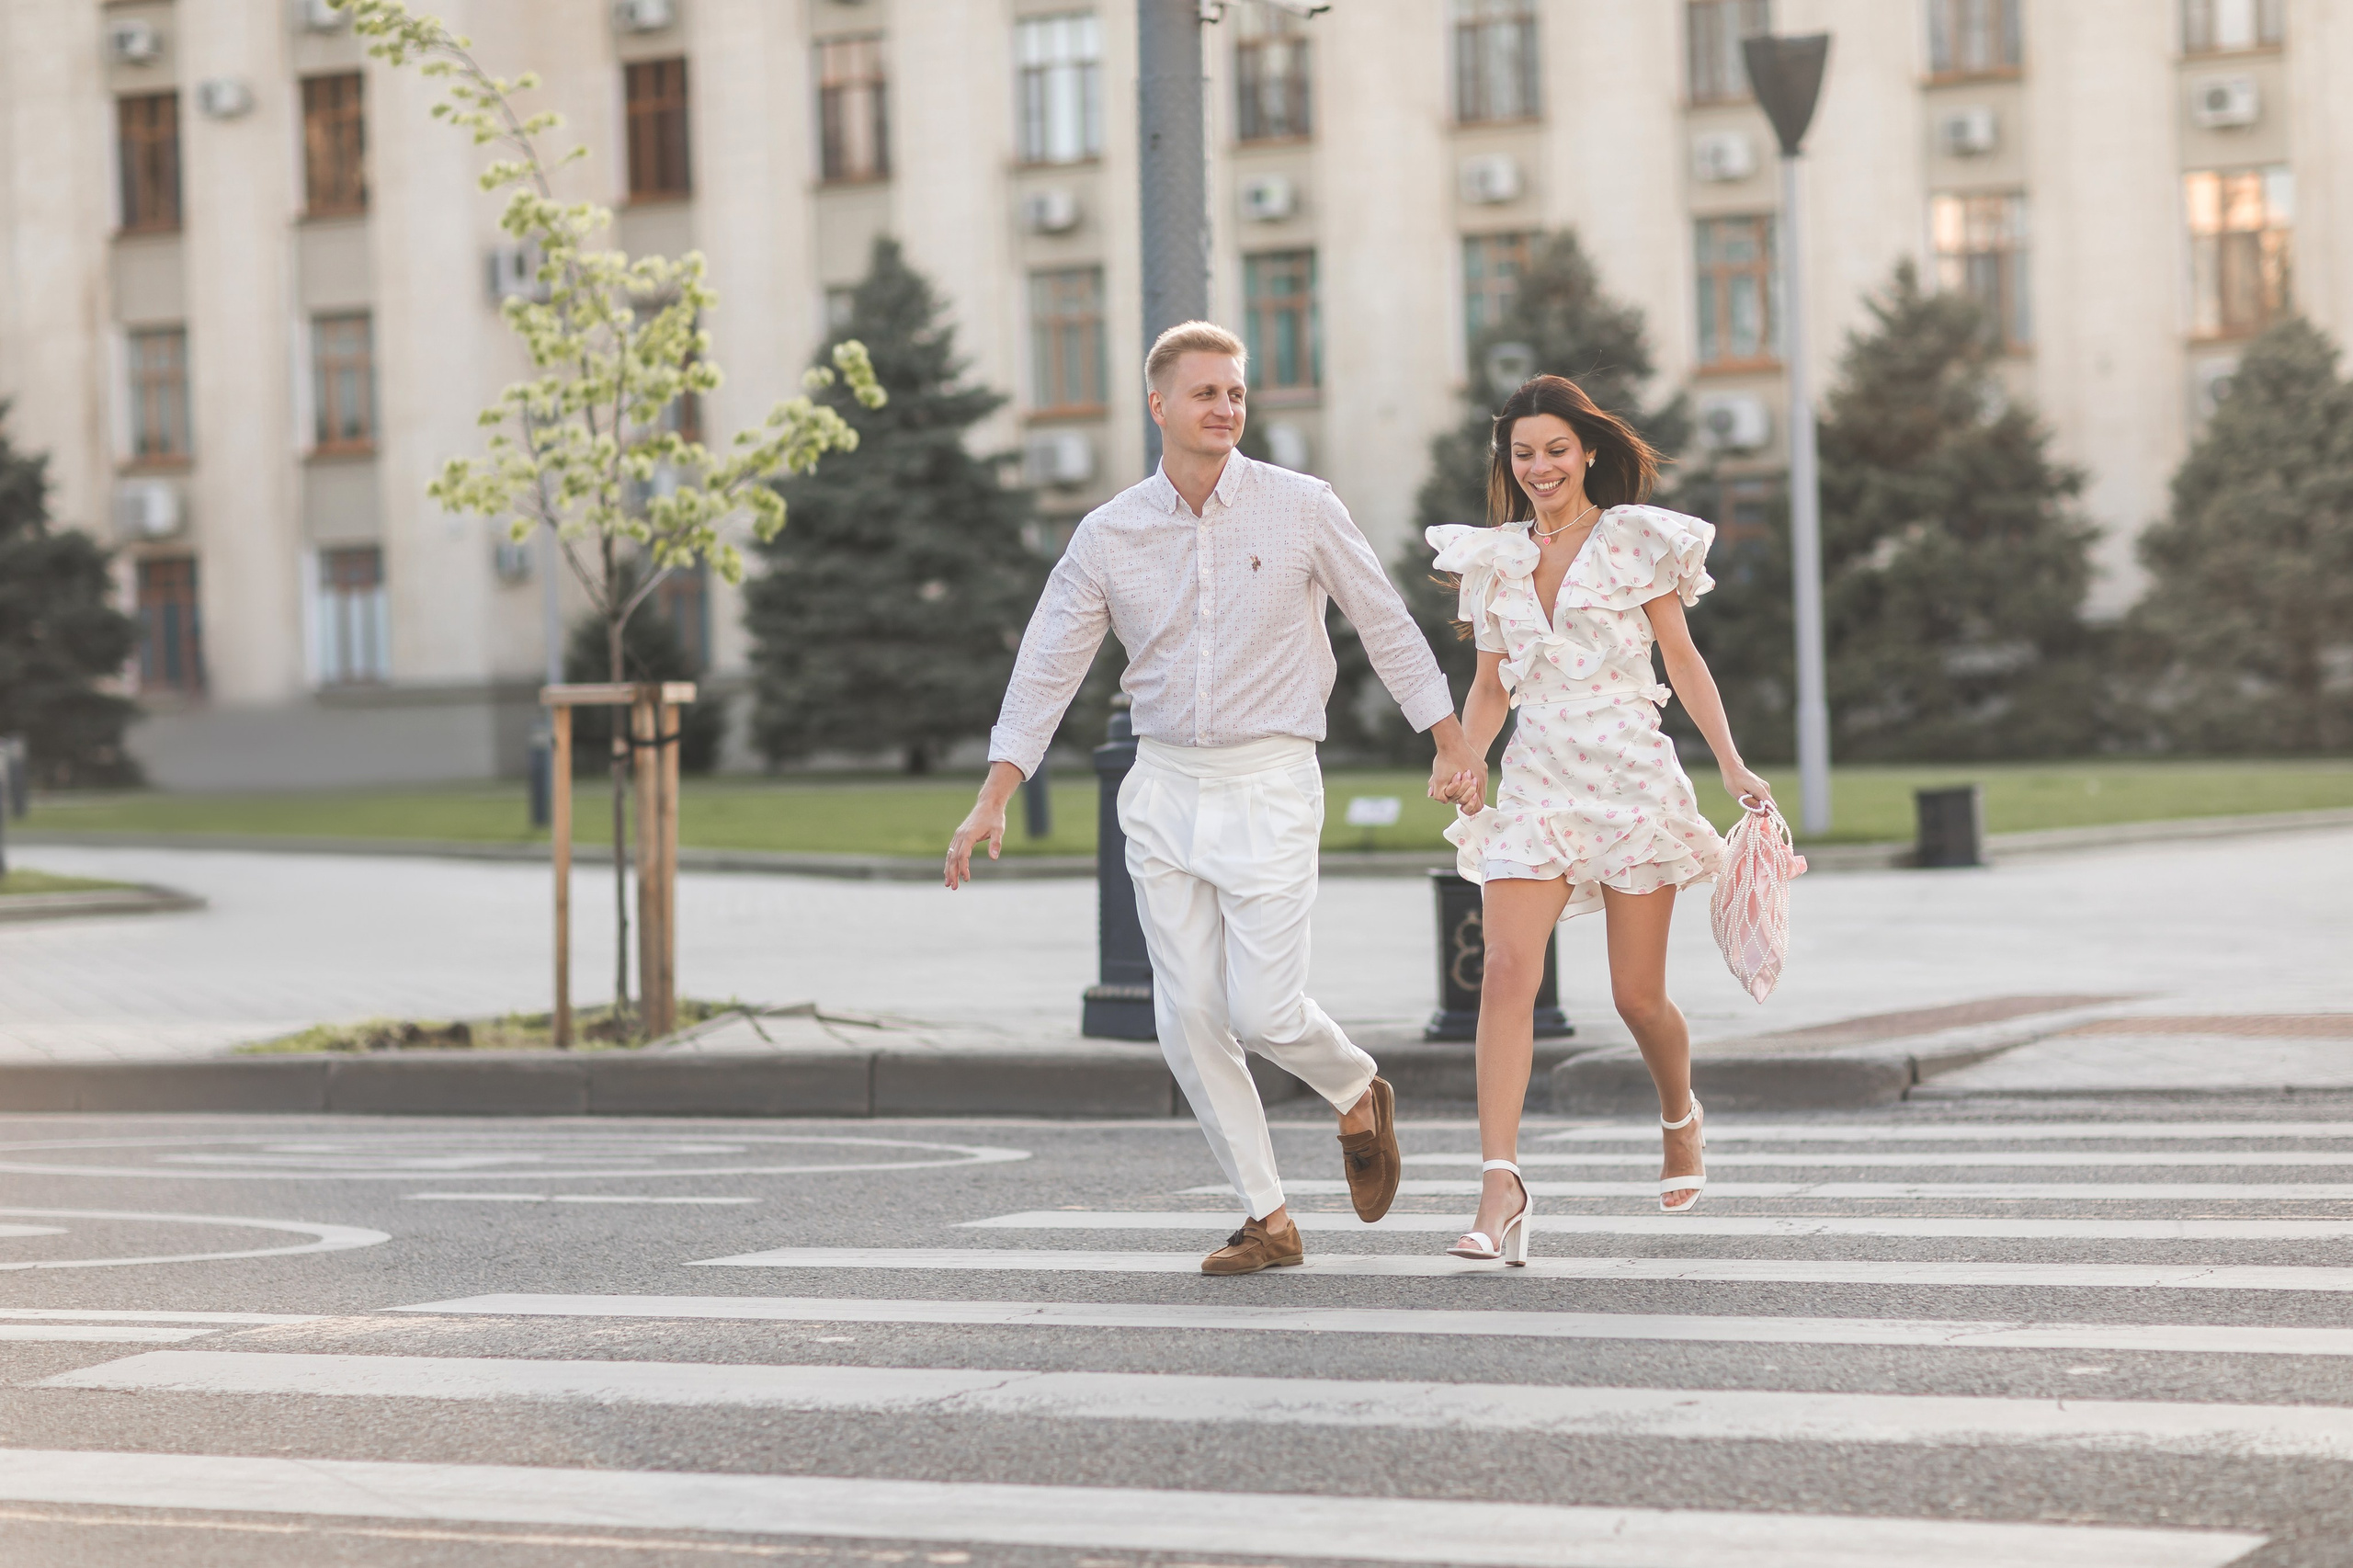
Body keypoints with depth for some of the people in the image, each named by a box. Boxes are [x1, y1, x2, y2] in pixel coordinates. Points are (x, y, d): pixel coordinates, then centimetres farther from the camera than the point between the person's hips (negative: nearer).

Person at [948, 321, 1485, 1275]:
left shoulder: (1301, 510, -4)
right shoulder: (1108, 536, 2)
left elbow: (1386, 625, 5)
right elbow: (1046, 670, 5)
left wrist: (1452, 743, 6)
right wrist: (993, 801, -1)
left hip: (1269, 783, -3)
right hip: (1164, 789, 3)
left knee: (1264, 1011, -10)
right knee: (1189, 1019, -1)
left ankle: (1358, 1093, 23)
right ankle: (1268, 1219, 10)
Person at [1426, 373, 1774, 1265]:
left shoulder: (1635, 541, 2)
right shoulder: (1494, 558, 12)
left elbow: (1684, 660, 3)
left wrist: (1731, 764, -7)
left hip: (1631, 773, -2)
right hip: (1536, 780, 2)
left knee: (1637, 994, 3)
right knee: (1508, 973, -17)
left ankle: (1681, 1117, 36)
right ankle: (1500, 1184, -24)